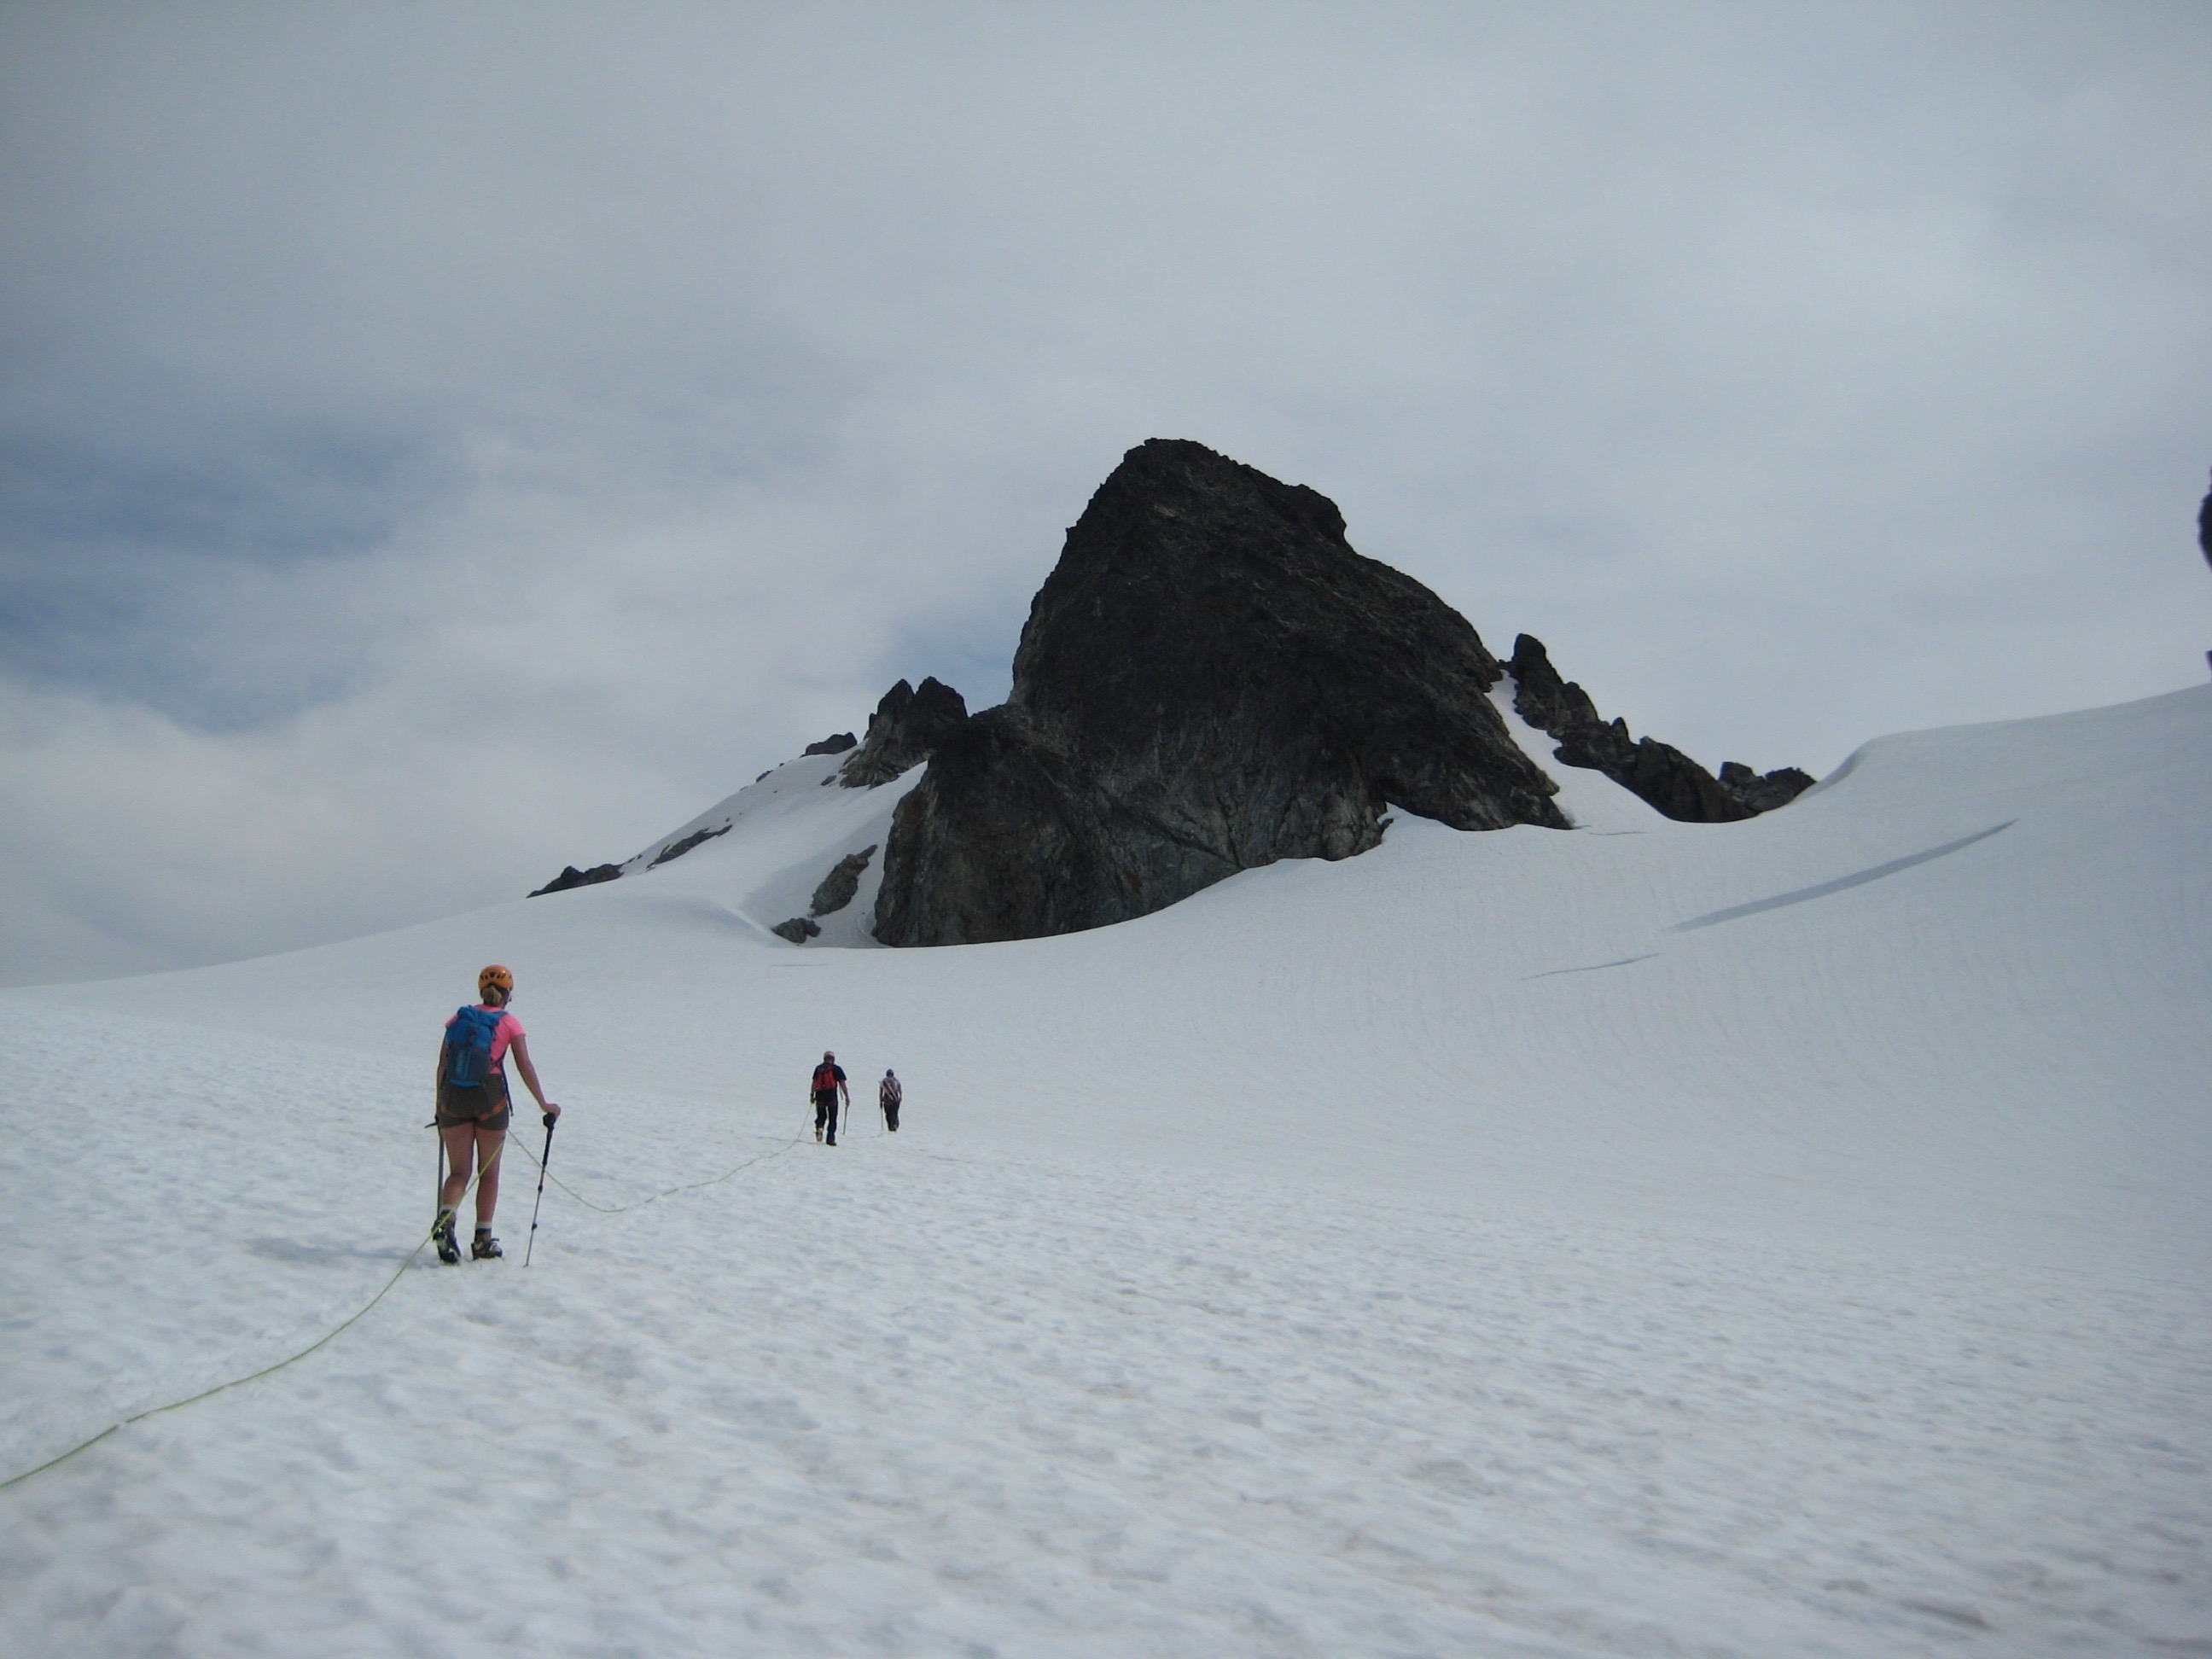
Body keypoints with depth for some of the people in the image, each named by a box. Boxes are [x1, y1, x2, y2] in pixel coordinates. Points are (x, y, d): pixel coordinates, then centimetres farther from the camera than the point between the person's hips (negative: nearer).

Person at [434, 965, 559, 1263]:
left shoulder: (459, 1018, 8)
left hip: (454, 1097, 2)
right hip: (490, 1098, -2)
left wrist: (440, 1105, 14)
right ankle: (483, 1240, 10)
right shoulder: (509, 1023, 0)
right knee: (489, 1172, 11)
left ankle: (445, 1219, -20)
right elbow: (524, 1066, -4)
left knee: (459, 1171, 8)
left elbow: (442, 1065, 7)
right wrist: (544, 1104, 2)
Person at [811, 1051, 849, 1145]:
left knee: (821, 1116, 18)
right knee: (832, 1119, 8)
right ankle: (830, 1138, 0)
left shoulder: (818, 1068, 7)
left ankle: (819, 1126, -13)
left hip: (820, 1097, 2)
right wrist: (847, 1097, -2)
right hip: (832, 1097, -2)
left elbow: (814, 1083, 4)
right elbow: (842, 1084, -4)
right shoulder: (837, 1069, 0)